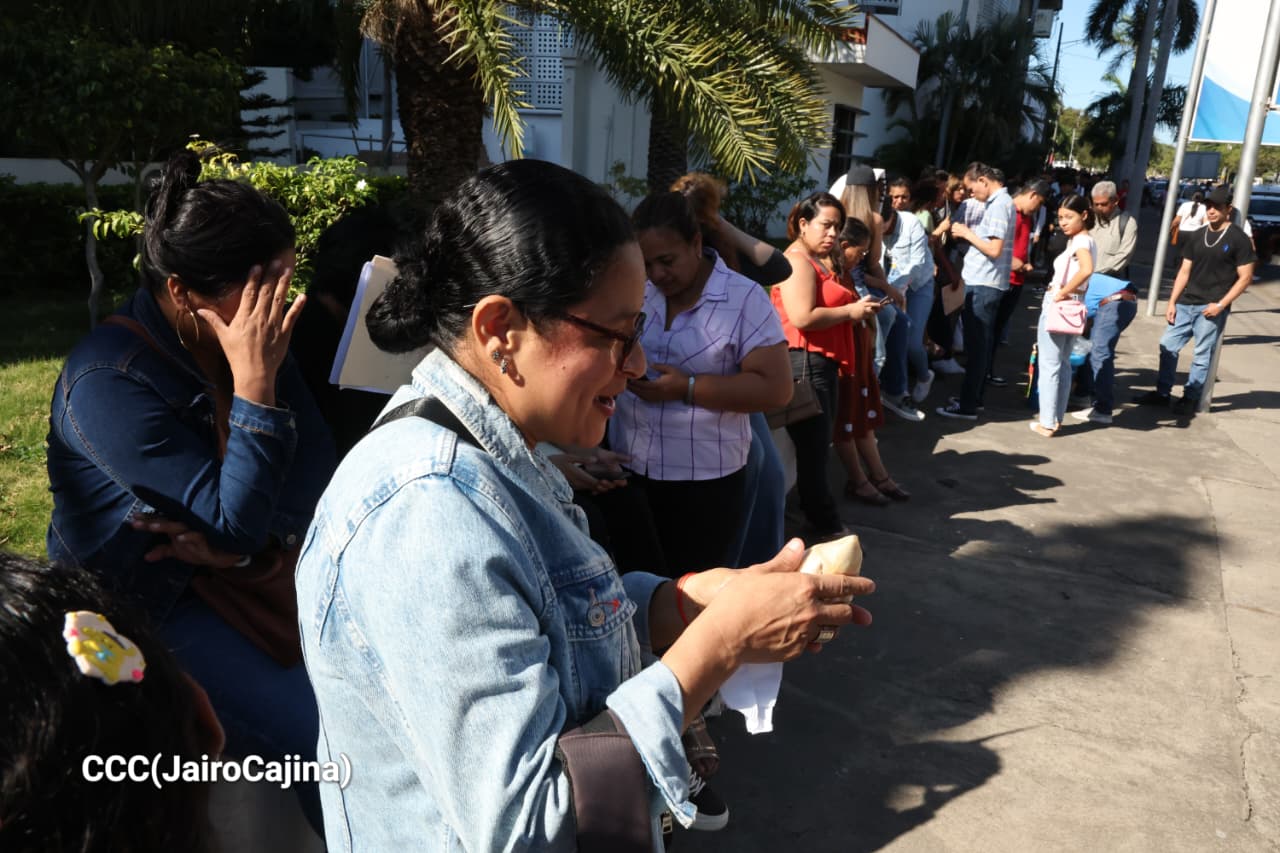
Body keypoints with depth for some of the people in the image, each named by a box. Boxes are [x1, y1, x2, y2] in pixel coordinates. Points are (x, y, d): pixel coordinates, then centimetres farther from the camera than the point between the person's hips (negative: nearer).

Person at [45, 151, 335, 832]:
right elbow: (235, 523, -26)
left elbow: (315, 461, -3)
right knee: (324, 735, -21)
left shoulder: (251, 337, -4)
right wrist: (254, 383, -31)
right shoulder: (107, 380, -23)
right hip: (144, 603, -6)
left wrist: (248, 538, -19)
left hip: (249, 571, 6)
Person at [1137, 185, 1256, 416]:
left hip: (1210, 308, -6)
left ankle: (1191, 399, 9)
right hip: (1186, 304, 6)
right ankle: (1162, 393, 16)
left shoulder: (1239, 239, -5)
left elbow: (1245, 277, -6)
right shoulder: (1197, 236, 11)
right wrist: (1172, 303, 6)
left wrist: (1221, 304, -14)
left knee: (1202, 356, 0)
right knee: (1168, 346, 6)